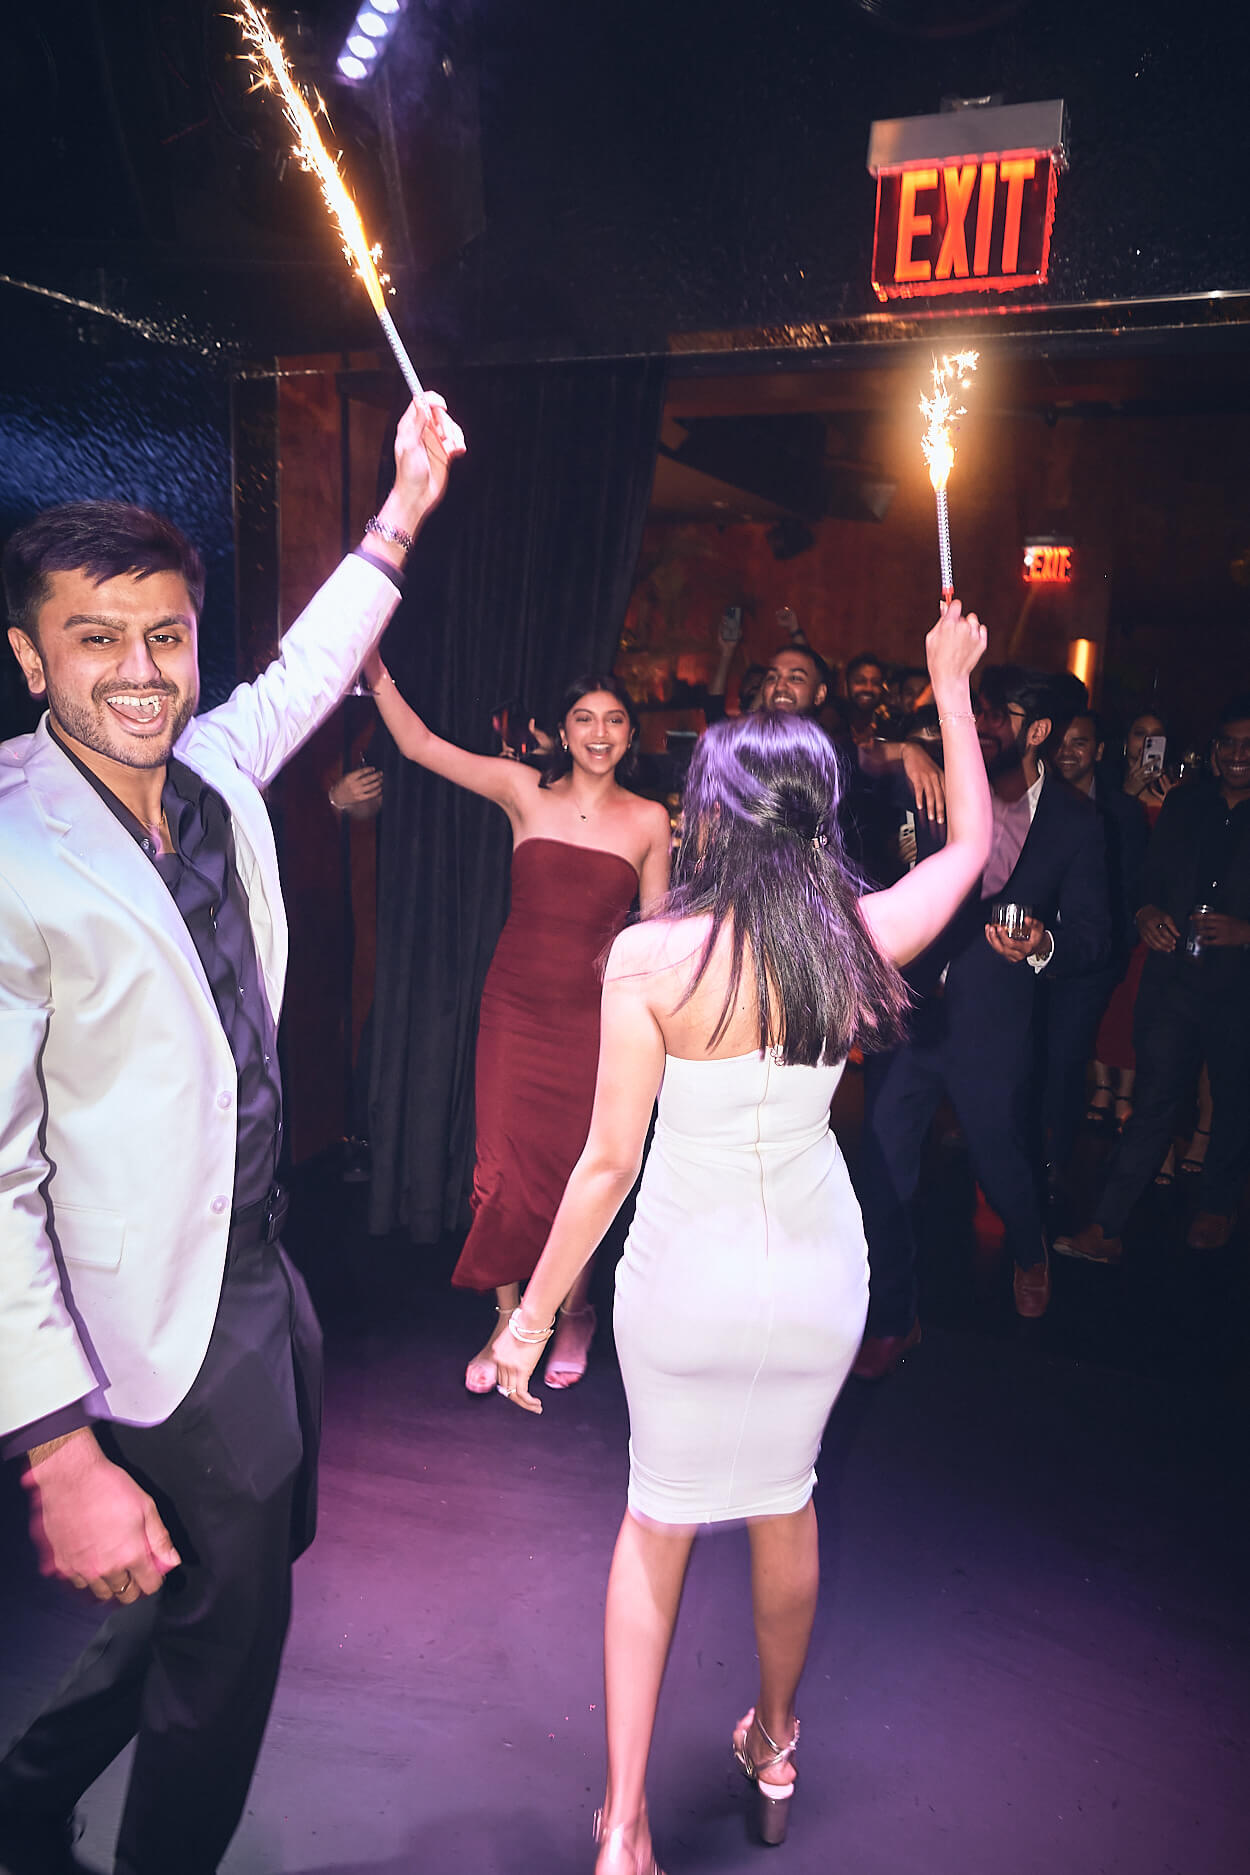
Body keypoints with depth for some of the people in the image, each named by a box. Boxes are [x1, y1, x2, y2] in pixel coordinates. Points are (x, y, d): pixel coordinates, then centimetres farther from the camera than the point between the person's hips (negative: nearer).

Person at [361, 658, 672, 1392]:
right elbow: (418, 743, 3)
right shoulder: (526, 791, 2)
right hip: (516, 1001, 1)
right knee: (504, 1165, 3)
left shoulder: (649, 819, 2)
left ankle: (575, 1312, 31)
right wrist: (375, 669, -5)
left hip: (594, 1010, -1)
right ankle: (506, 1322, 22)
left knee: (580, 1167, 6)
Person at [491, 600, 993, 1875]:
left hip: (683, 1271, -2)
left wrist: (534, 1312, -5)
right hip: (816, 1269, 3)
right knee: (784, 1500, 26)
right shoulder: (859, 937, -12)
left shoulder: (649, 955, -20)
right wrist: (953, 689, 19)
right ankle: (774, 1745, 50)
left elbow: (608, 1161, -17)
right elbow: (971, 843, 9)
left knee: (659, 1517, 20)